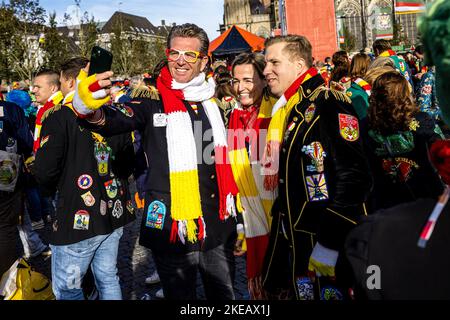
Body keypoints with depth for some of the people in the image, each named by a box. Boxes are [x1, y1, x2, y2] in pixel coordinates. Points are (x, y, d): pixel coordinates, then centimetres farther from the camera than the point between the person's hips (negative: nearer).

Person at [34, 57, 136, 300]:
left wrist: (51, 190, 5)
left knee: (67, 289, 8)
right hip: (114, 212, 6)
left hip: (77, 216, -6)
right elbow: (128, 159, 14)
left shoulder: (59, 116, -12)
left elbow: (45, 170, -16)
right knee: (108, 280, 18)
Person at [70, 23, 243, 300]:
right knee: (180, 294, 12)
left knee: (224, 294, 19)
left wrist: (238, 220, 17)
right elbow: (114, 122, -23)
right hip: (173, 227, -4)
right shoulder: (153, 99, -6)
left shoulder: (213, 100, 9)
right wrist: (90, 108, -46)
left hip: (219, 227, 5)